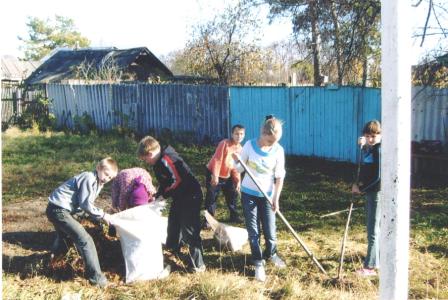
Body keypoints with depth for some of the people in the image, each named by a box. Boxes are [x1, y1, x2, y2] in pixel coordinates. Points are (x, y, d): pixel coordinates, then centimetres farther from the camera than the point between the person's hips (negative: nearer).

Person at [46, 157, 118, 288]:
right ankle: (96, 277, -11)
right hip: (59, 209, -11)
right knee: (85, 240, -14)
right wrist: (102, 214, -12)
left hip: (56, 209, 11)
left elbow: (86, 203, 13)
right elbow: (85, 204, -20)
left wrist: (99, 214, 1)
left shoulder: (98, 182, 13)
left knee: (65, 234, 35)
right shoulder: (89, 178, -17)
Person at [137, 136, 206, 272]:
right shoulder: (159, 163, 9)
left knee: (189, 230, -9)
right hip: (179, 197, 11)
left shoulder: (166, 161, -24)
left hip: (191, 196, -11)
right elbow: (164, 183, 17)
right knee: (173, 222, 27)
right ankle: (173, 247, 52)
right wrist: (157, 195, 4)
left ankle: (198, 265, -2)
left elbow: (177, 180, -25)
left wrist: (164, 194, -13)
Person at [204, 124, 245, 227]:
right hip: (214, 175, -7)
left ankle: (234, 216, 30)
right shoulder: (224, 143, -20)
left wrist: (237, 180, 1)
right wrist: (215, 176, -28)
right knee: (211, 197, -5)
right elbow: (217, 160, -23)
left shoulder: (240, 148, 1)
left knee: (233, 195, 14)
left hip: (227, 176, 7)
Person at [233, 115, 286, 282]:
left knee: (270, 230, 6)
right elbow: (240, 168, -2)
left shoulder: (279, 150, -9)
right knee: (253, 231, 5)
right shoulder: (249, 145, -11)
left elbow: (279, 177, -5)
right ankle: (258, 263, 18)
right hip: (249, 193, 0)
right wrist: (236, 161, -24)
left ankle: (271, 254, 35)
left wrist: (276, 198, -10)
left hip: (267, 195, 0)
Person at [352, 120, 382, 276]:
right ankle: (378, 258, 32)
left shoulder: (379, 150, -18)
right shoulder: (369, 148, 7)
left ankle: (370, 267, -1)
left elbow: (377, 177, -22)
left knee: (372, 231, -5)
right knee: (374, 228, 19)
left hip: (377, 193, -9)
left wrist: (360, 188, -14)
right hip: (370, 192, 9)